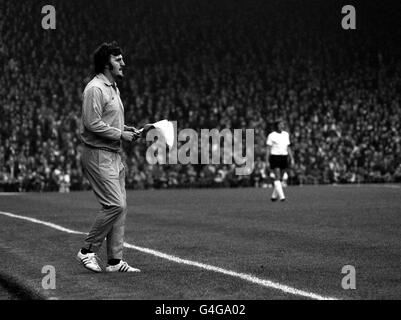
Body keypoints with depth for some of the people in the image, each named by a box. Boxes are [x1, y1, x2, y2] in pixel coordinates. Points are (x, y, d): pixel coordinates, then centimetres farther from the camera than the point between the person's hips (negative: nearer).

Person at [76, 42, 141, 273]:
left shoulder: (114, 88, 18)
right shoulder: (95, 89, -13)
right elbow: (93, 124, -21)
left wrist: (126, 129, 10)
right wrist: (120, 134, -16)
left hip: (114, 154, 10)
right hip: (98, 155, -10)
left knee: (120, 206, 7)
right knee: (115, 205, -13)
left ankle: (115, 260, 11)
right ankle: (88, 251, 0)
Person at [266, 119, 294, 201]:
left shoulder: (286, 134, 9)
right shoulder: (272, 135, -5)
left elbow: (288, 148, 13)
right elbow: (268, 149, -4)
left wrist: (292, 159, 7)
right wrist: (267, 161, -9)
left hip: (284, 158, 5)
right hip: (275, 157, -5)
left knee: (280, 178, 7)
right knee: (277, 177, -13)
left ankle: (274, 196, 19)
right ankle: (281, 196, -19)